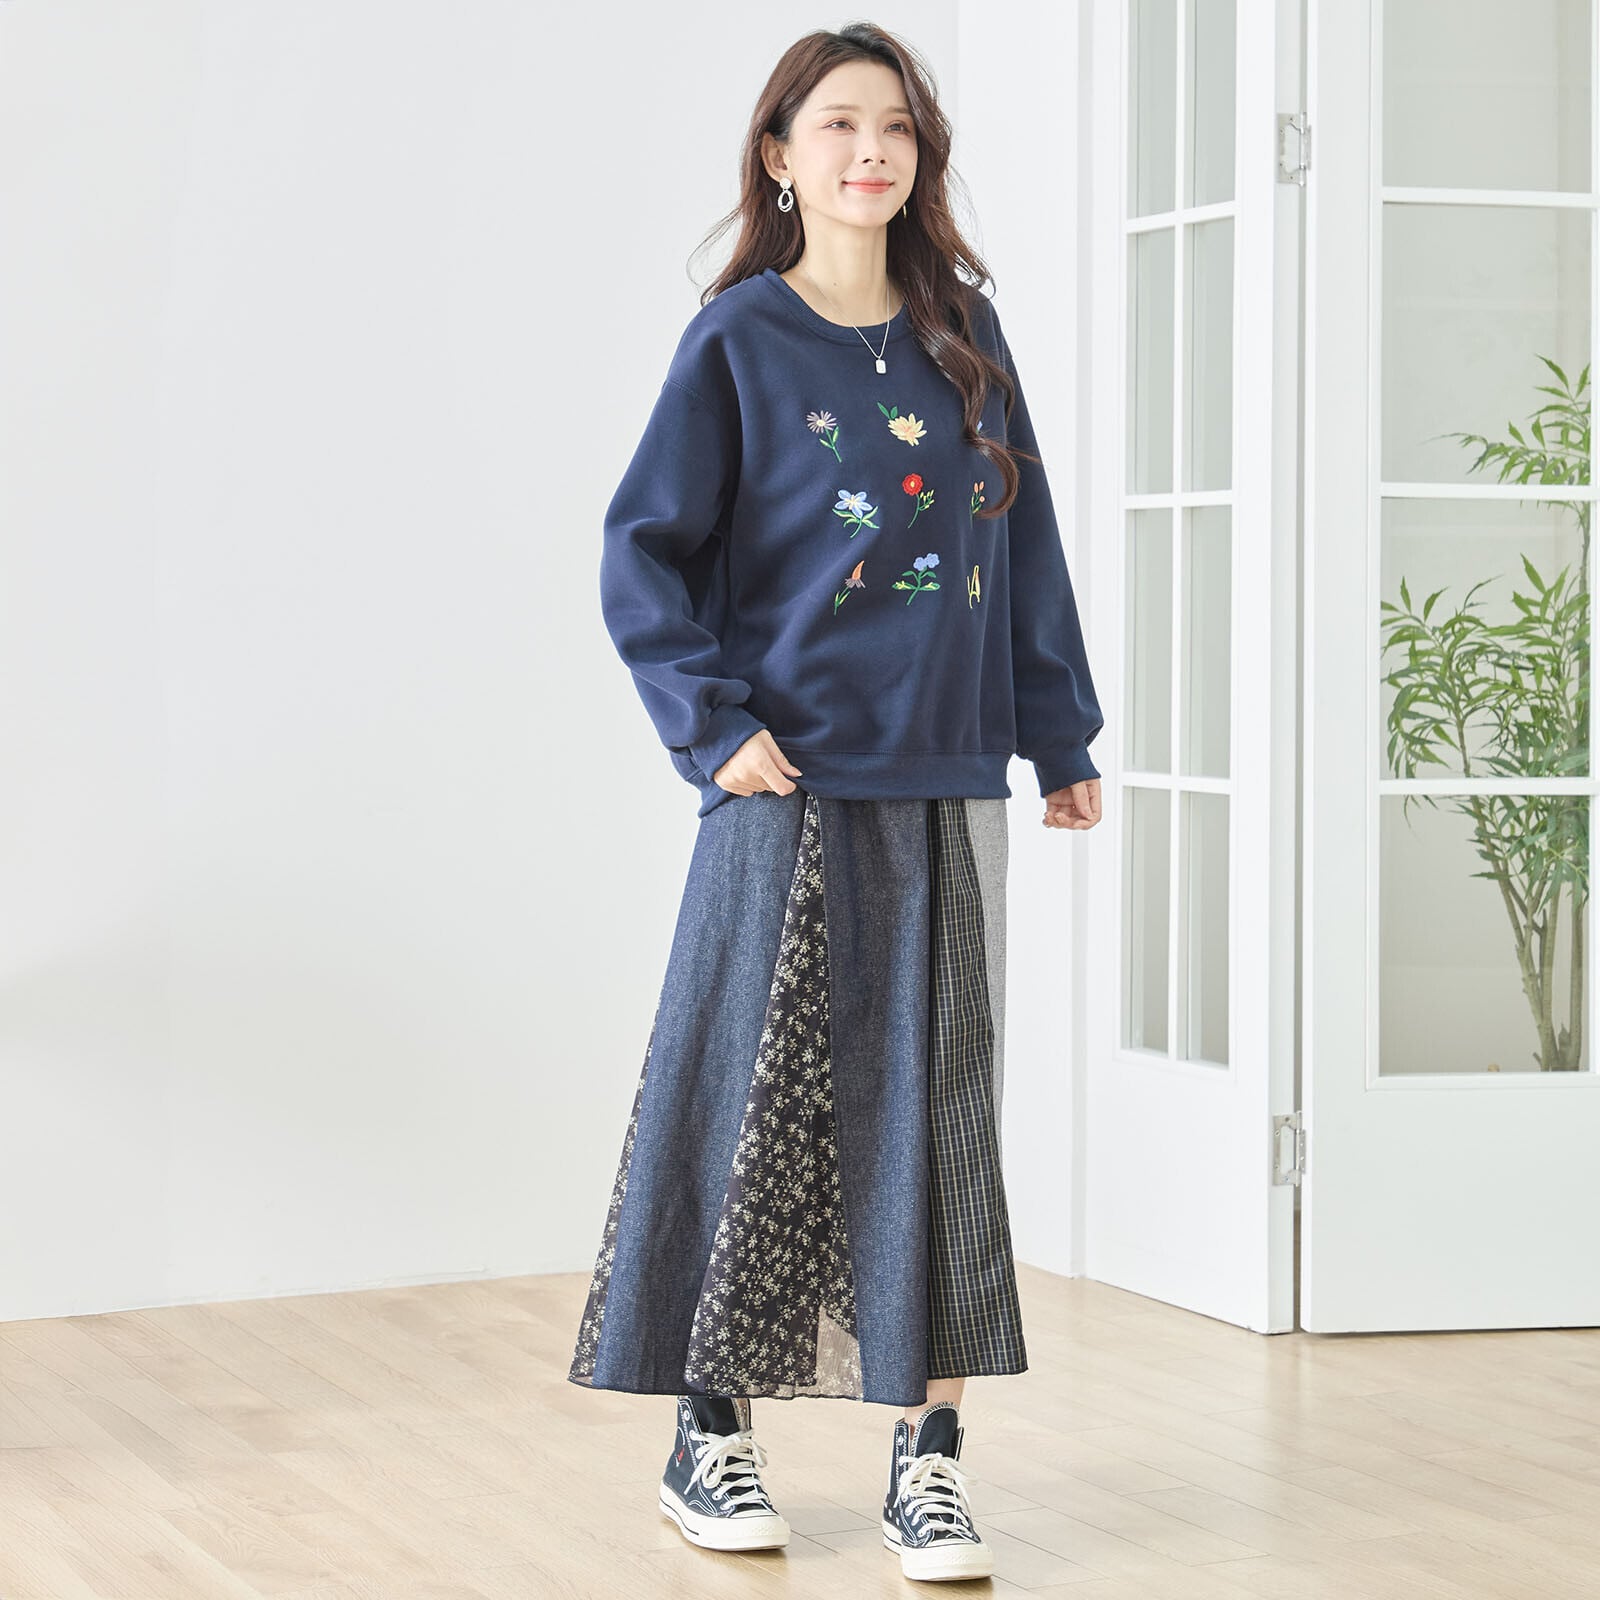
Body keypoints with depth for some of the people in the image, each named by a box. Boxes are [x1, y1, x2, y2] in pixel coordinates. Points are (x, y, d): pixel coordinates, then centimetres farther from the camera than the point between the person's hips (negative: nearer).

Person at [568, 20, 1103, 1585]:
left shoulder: (963, 333, 10)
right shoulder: (739, 338, -1)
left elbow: (1024, 544, 14)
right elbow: (642, 553, -2)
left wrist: (1061, 736, 11)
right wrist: (715, 725, -11)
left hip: (946, 785, 4)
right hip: (792, 790, -3)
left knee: (935, 1107, 2)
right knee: (760, 1099, 1)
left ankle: (927, 1456, 7)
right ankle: (710, 1439, 14)